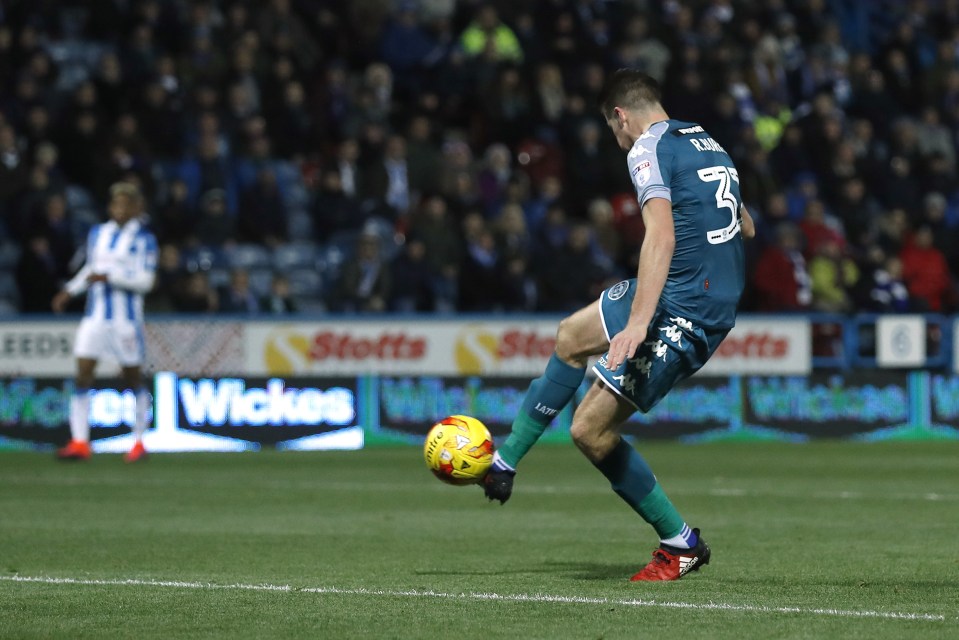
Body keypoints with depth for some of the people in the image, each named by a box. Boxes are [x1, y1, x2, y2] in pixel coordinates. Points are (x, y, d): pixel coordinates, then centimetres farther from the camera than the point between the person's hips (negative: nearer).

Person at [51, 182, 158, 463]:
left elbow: (146, 280, -12)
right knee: (82, 375, -7)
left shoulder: (144, 239, -4)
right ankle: (79, 442, -8)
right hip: (95, 315, 4)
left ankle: (139, 442, 17)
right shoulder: (98, 233, 12)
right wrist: (70, 290, 11)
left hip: (126, 318, -4)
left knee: (132, 379, 4)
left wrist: (108, 277, -20)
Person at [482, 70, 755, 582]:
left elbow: (661, 236, -26)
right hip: (720, 304, 10)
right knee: (570, 337, 24)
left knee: (592, 430, -7)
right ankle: (504, 463, 30)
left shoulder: (648, 150, -11)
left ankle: (680, 544, 4)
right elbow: (746, 228, 28)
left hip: (680, 317, -10)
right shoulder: (709, 145, 16)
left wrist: (639, 323, -33)